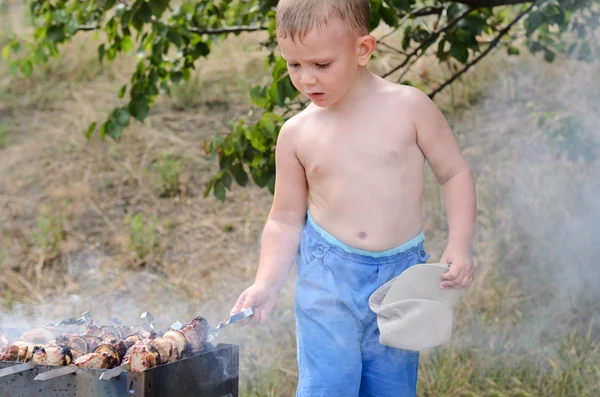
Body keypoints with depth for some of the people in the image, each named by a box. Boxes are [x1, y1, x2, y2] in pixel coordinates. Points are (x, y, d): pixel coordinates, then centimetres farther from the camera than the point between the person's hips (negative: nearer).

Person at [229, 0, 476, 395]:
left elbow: (455, 173, 2)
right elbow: (286, 219, 7)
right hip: (328, 275, 0)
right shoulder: (296, 134, -1)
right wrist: (267, 284, -5)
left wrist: (460, 245, -9)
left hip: (401, 276, 0)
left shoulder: (408, 106, -6)